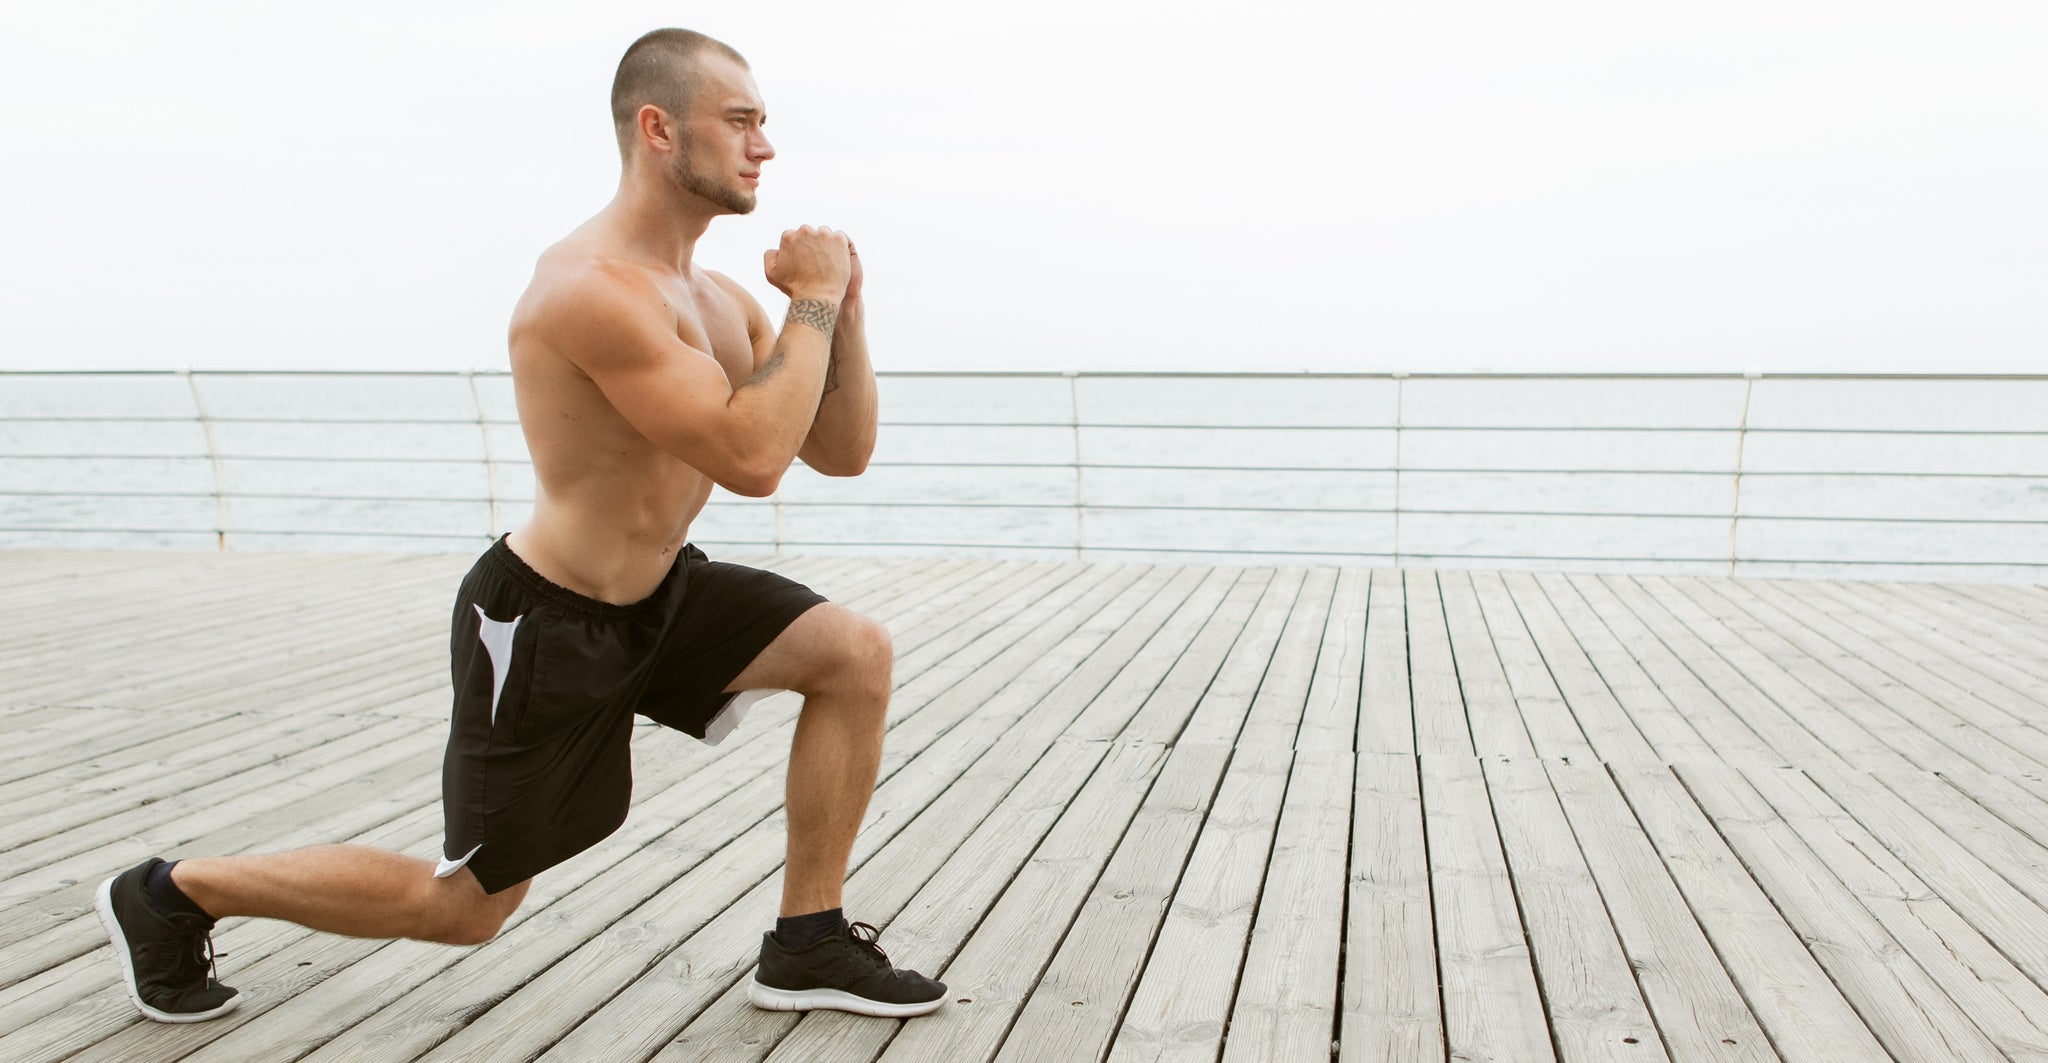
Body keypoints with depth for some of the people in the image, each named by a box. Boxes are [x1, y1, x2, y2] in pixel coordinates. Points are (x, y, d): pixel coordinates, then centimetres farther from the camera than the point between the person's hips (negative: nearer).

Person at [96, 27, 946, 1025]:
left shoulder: (719, 299, 3)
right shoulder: (591, 287, -27)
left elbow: (841, 452, 4)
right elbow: (751, 460, -34)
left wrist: (844, 308, -8)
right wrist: (812, 303, -23)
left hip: (660, 592, 8)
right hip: (544, 625, -8)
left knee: (856, 653, -8)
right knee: (464, 905, 8)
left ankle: (808, 946, 5)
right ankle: (169, 894, 31)